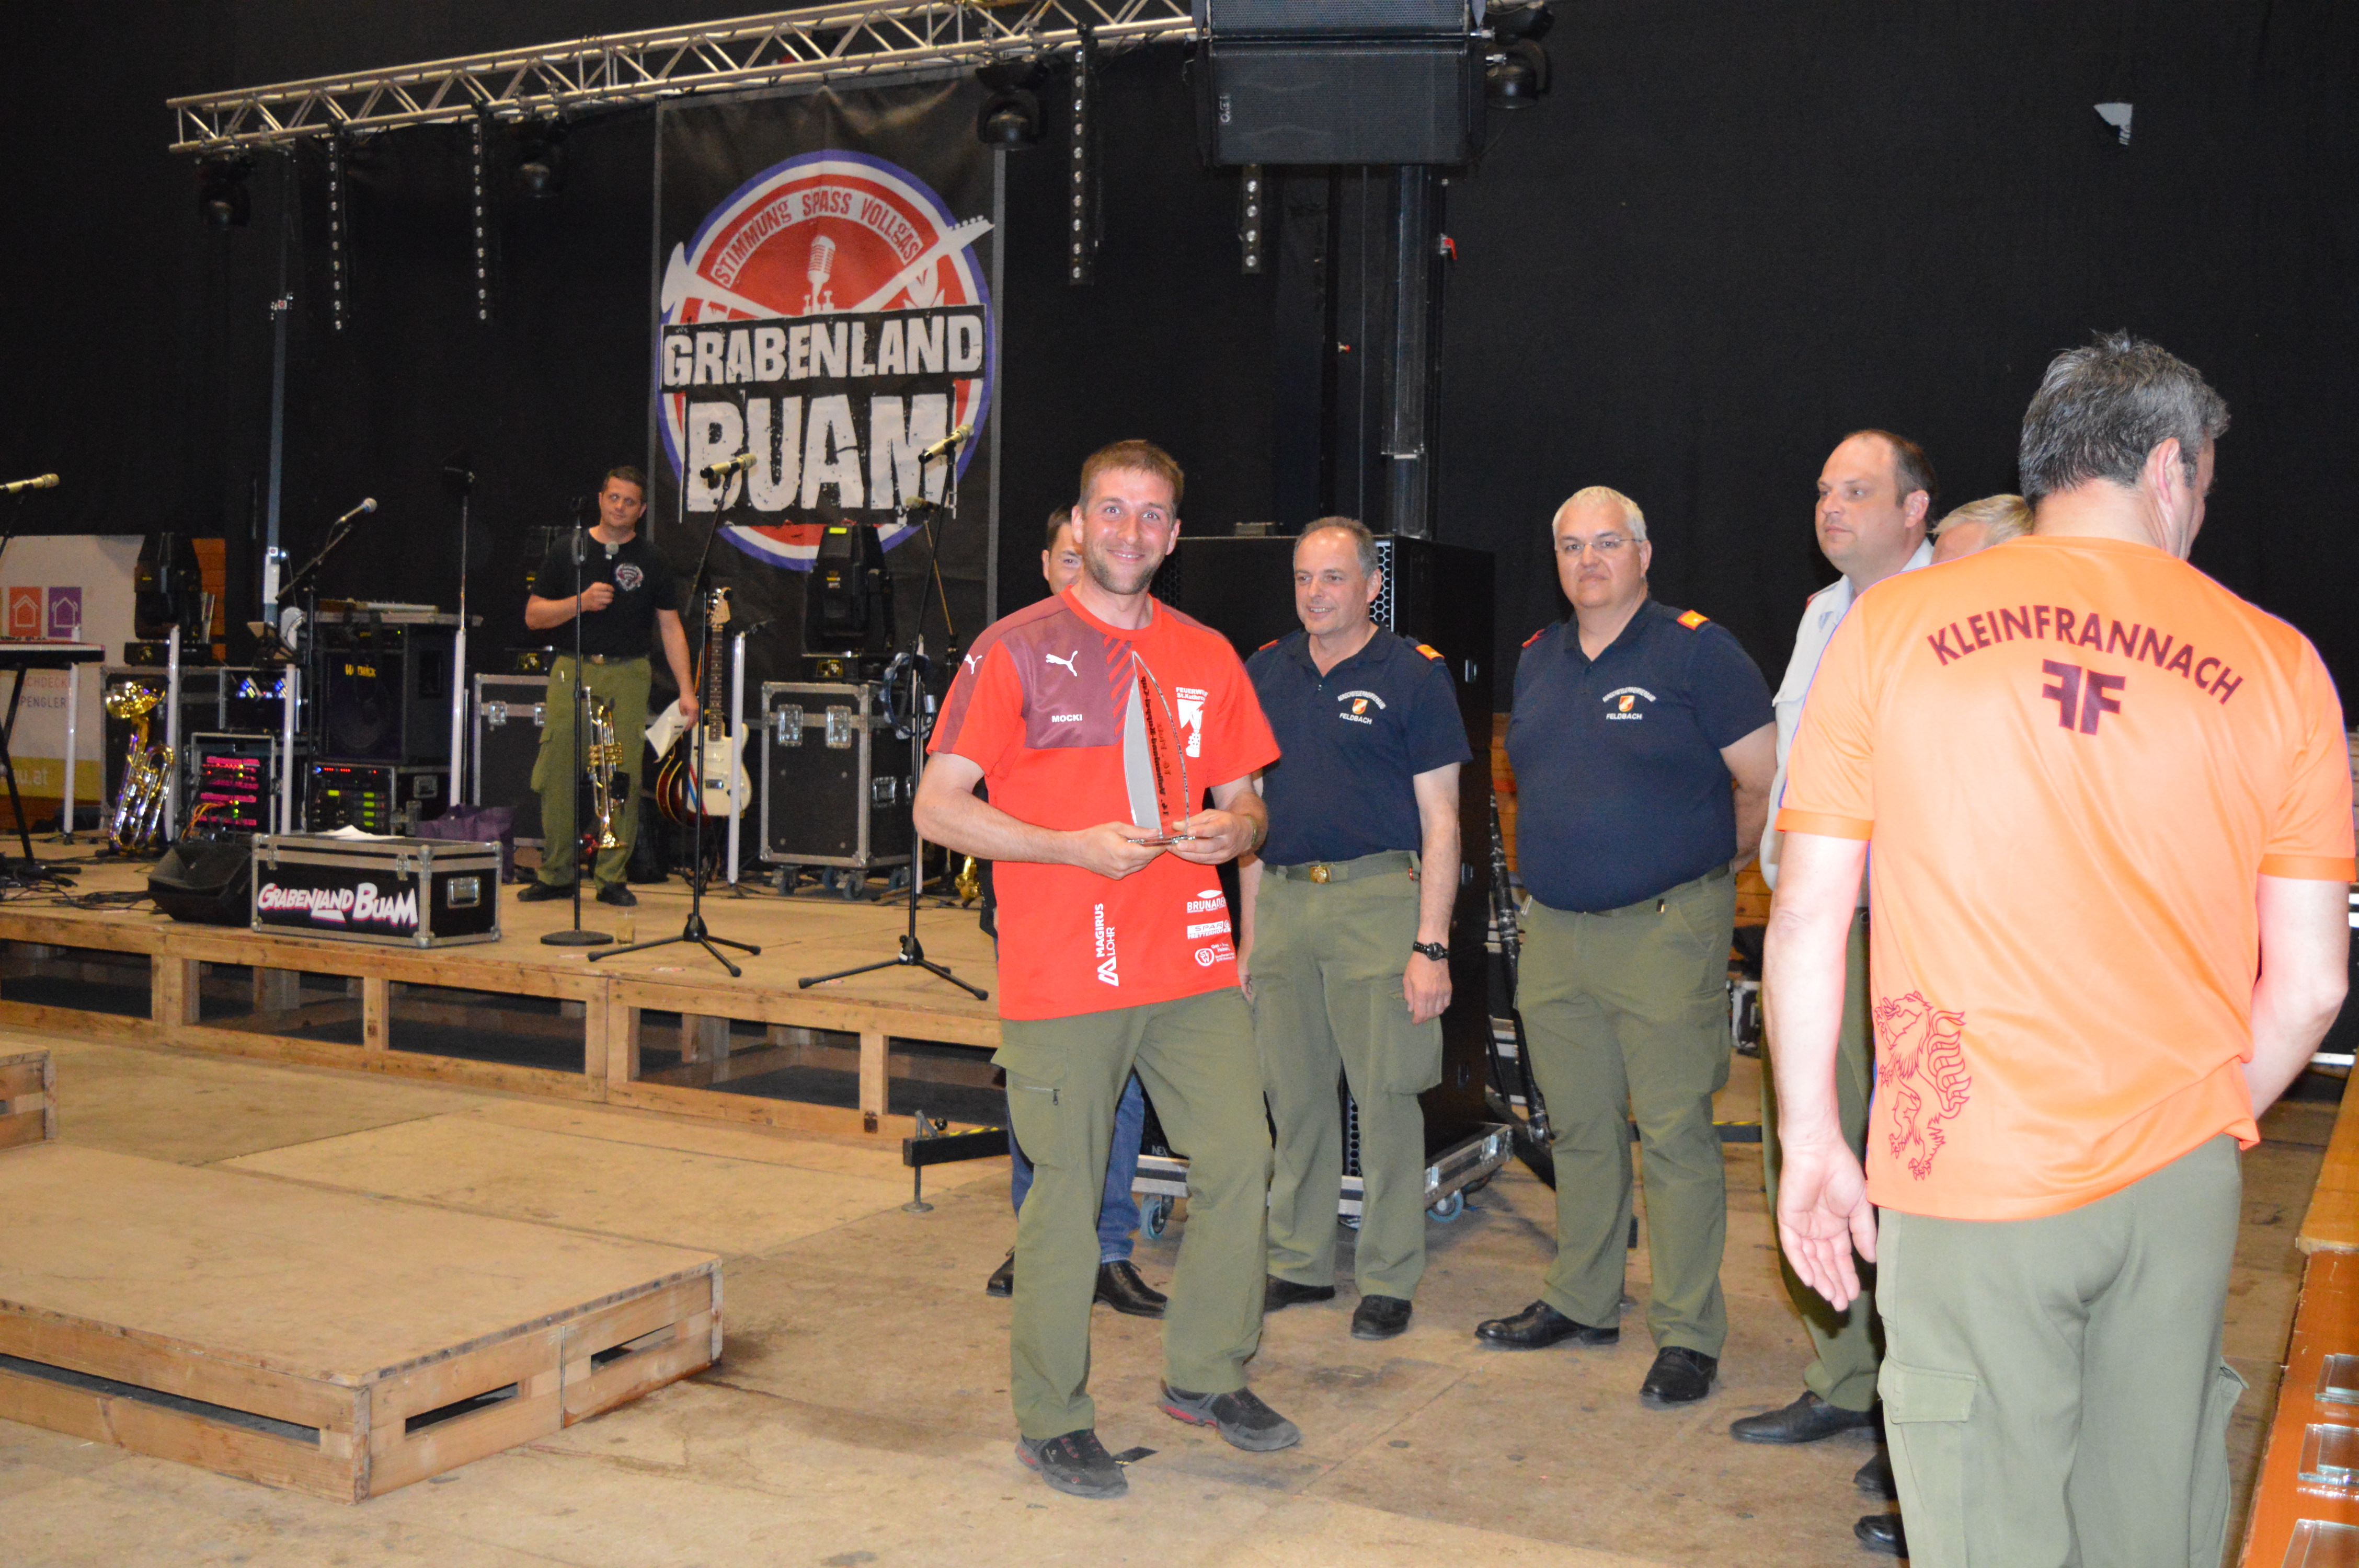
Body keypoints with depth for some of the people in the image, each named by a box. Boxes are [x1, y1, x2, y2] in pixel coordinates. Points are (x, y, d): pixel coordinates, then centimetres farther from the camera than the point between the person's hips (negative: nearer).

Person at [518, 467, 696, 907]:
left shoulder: (650, 561, 8)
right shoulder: (569, 552, 8)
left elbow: (670, 628, 6)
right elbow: (533, 615, 6)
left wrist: (686, 689, -4)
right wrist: (581, 602, -11)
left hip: (627, 676, 0)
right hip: (571, 672, 0)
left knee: (624, 779, -5)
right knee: (557, 775, -3)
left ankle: (613, 878, 5)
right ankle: (556, 876, 9)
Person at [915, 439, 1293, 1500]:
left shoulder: (1207, 658, 13)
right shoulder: (1016, 649, -2)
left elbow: (1246, 802, 20)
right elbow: (938, 808, -5)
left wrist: (1234, 830, -4)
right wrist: (1074, 845, -16)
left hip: (1192, 964, 5)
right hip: (1062, 978, -5)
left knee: (1240, 1156, 5)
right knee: (1065, 1193, 1)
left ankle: (1207, 1375, 25)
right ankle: (1051, 1421, 18)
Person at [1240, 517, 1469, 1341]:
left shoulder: (1414, 674, -1)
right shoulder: (1267, 671, 13)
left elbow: (1441, 820, -4)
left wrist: (1432, 946, -11)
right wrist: (1247, 930, 13)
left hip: (1378, 900, -4)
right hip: (1282, 900, 5)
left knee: (1386, 1094, -1)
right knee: (1294, 1094, 10)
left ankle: (1389, 1279, 11)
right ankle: (1299, 1263, 22)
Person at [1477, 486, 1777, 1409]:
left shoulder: (1695, 650, -6)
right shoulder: (1538, 661, 13)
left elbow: (1768, 784, -6)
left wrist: (1707, 866, 3)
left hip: (1666, 932, -6)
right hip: (1554, 934, 6)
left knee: (1675, 1133, -3)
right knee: (1579, 1127, 14)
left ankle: (1688, 1334, 6)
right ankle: (1581, 1301, 27)